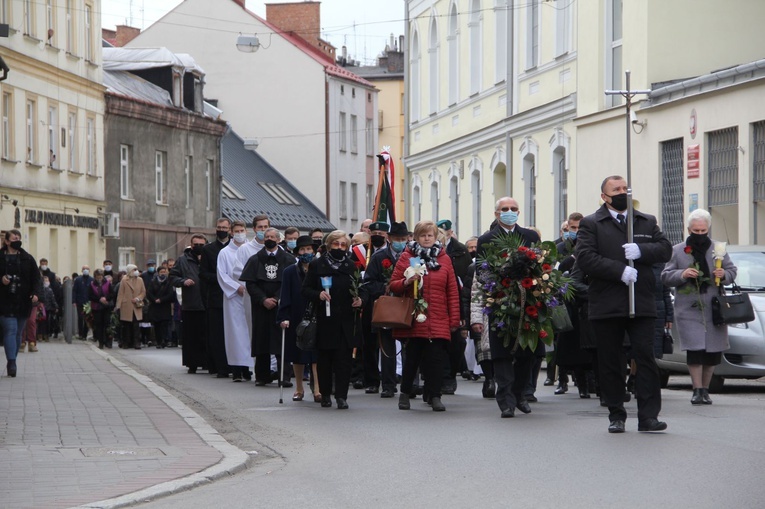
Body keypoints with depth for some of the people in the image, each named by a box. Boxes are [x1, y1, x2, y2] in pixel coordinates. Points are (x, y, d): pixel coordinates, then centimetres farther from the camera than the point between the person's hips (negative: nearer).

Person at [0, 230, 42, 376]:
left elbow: (36, 278, 4)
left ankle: (12, 362, 18)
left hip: (23, 302, 3)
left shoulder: (27, 259, 7)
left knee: (18, 332, 8)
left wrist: (36, 293, -10)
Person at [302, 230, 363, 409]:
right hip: (324, 320, -1)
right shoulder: (317, 265, 5)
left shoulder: (352, 266, 10)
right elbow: (305, 290, 3)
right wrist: (318, 294, -16)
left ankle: (341, 396, -5)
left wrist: (359, 299, -4)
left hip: (346, 321, 1)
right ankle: (325, 394, 17)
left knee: (344, 359, -5)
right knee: (324, 359, 4)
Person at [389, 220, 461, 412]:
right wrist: (406, 282, -14)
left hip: (438, 320, 1)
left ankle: (435, 396, -1)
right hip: (413, 318, -1)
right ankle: (405, 393, 18)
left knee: (436, 357, -6)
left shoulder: (444, 259, 10)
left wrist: (454, 319, 3)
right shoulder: (406, 257, 7)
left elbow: (453, 292, 8)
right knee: (412, 356, 2)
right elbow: (393, 285, 8)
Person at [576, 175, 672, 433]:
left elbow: (665, 249, 6)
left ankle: (648, 416, -6)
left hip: (642, 303, 2)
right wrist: (620, 271, -17)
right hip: (606, 304, -2)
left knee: (646, 358, -6)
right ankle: (616, 416, 11)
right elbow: (585, 258, -9)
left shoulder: (647, 222, 17)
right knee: (610, 363, 3)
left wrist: (641, 250, -13)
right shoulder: (591, 224, 5)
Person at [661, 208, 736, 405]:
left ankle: (705, 389, 19)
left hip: (714, 308, 2)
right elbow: (665, 276, 4)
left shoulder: (718, 249, 10)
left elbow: (732, 271, 15)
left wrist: (724, 274, -8)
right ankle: (698, 390, -7)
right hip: (689, 309, -2)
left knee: (713, 352, 5)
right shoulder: (677, 251, 5)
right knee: (695, 350, -12)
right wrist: (682, 274, -14)